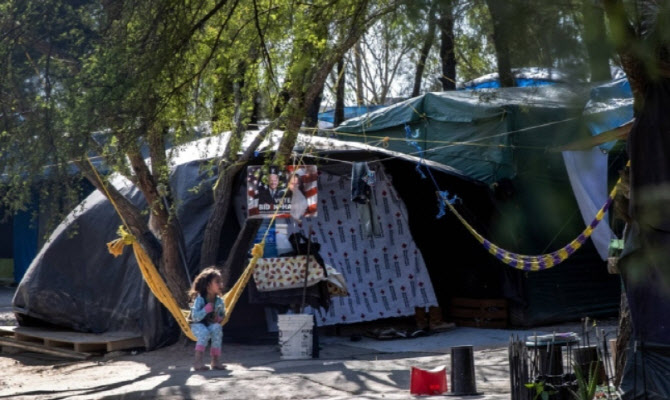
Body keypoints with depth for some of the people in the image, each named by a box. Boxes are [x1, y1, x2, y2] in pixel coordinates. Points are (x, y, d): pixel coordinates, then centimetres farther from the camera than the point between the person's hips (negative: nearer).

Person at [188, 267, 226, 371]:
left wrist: (219, 319, -13)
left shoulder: (219, 301, -5)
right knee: (205, 333, -36)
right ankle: (198, 361, -31)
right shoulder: (199, 299, -20)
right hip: (198, 325, -4)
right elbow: (195, 317, -27)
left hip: (212, 324, 4)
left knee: (217, 328, -30)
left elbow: (222, 315, 11)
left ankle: (215, 360, -21)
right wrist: (208, 308, -32)